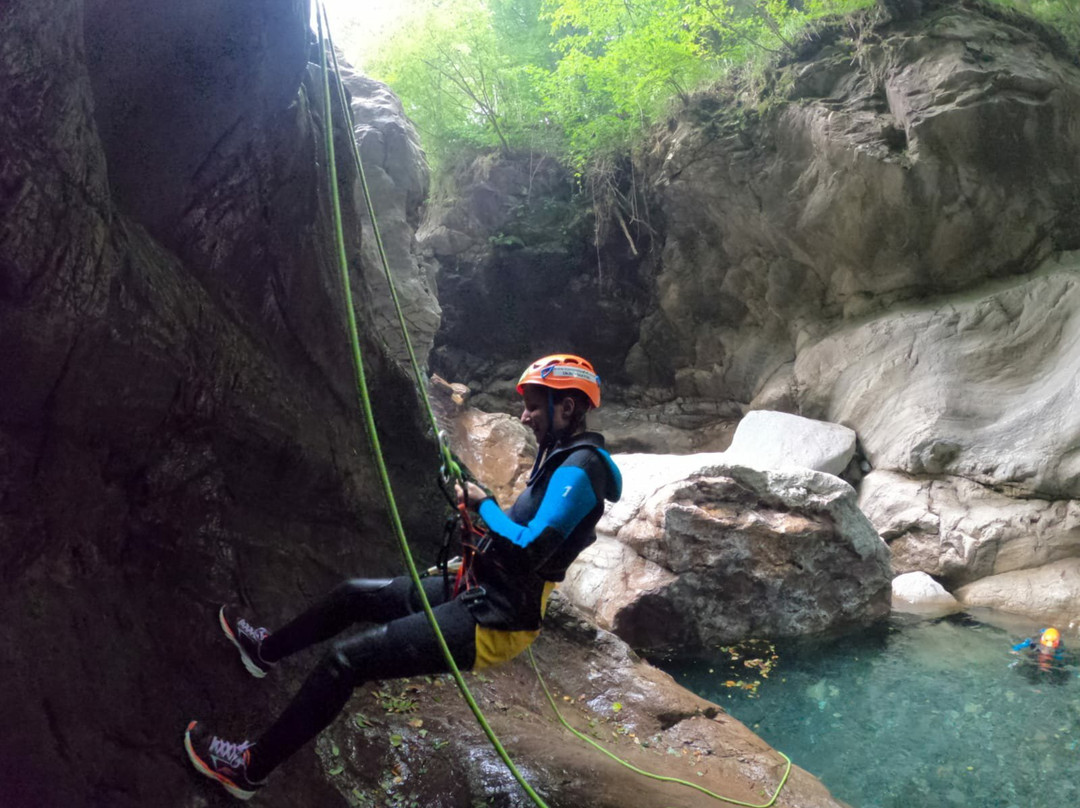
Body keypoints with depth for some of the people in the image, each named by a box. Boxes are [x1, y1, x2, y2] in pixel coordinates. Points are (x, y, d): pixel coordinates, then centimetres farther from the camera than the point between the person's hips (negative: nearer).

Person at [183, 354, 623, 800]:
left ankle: (250, 768, 8)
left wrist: (484, 504, -15)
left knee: (345, 660, -9)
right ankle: (267, 650, 47)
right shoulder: (561, 458, 10)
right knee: (352, 594, 20)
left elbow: (529, 550, -30)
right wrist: (483, 507, 3)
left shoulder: (578, 469, -21)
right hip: (479, 594, 10)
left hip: (490, 621, -10)